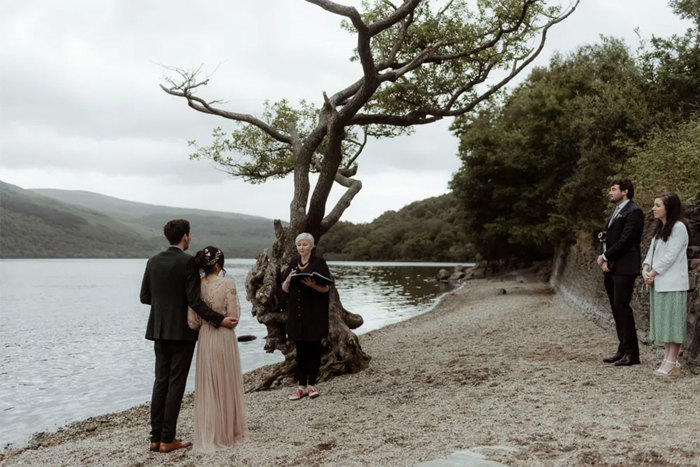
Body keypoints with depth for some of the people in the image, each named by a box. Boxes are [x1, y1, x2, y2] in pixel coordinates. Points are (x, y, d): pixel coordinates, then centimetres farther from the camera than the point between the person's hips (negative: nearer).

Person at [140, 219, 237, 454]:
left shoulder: (153, 261, 5)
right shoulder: (188, 262, -13)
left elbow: (145, 297, 7)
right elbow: (194, 300, -17)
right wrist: (219, 319, -13)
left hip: (159, 330, 6)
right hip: (182, 331, -6)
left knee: (161, 382, 11)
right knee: (176, 384, 0)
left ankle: (156, 437, 14)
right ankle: (168, 439, 4)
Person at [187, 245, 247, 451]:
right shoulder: (227, 284, -13)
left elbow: (192, 321, 0)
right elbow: (233, 316, -11)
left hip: (204, 339, 4)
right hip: (224, 338, -4)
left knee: (207, 387, 11)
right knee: (226, 385, 10)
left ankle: (207, 436, 16)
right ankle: (227, 432, 21)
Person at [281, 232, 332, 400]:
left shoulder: (319, 263, -3)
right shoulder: (293, 263, 11)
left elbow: (326, 288, -7)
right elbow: (284, 289, 11)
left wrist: (313, 285, -26)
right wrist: (288, 280, -11)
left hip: (315, 312, -4)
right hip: (297, 311, 4)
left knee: (314, 347, 1)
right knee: (300, 348, 5)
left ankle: (311, 384, 10)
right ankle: (301, 386, 10)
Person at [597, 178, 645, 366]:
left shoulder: (633, 212, -8)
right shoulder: (614, 213, 20)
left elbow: (625, 240, -16)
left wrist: (605, 257, -11)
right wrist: (604, 260, 1)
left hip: (624, 268, -9)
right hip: (611, 268, 9)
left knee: (621, 307, -11)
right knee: (616, 308, 9)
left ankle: (632, 353, -5)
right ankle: (623, 349, 15)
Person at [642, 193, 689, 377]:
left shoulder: (678, 227, -11)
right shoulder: (659, 228, 16)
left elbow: (670, 255, -16)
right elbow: (652, 251, 14)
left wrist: (653, 273, -12)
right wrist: (645, 269, -3)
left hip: (672, 284, -9)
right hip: (658, 283, 9)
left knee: (672, 321, -6)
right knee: (662, 321, 10)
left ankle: (672, 363, -4)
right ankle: (668, 360, 15)